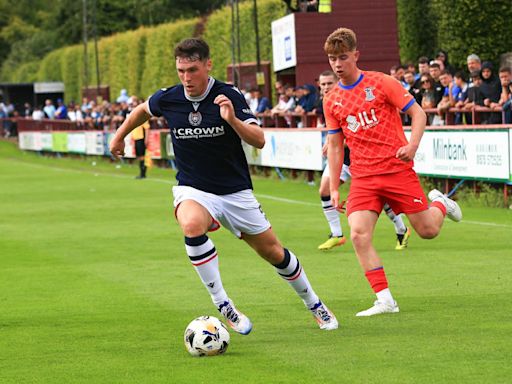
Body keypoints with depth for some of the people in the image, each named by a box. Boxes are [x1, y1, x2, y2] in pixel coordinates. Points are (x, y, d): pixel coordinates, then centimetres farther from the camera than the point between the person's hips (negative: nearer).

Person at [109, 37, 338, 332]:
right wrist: (120, 136, 26)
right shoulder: (168, 99, -9)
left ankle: (314, 304, 36)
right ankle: (223, 305, -26)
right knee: (192, 224, -35)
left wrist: (232, 119, -39)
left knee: (274, 252, 8)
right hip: (192, 190, 0)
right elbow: (143, 110, 15)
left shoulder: (229, 96, -16)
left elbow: (259, 140, -23)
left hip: (236, 191, 0)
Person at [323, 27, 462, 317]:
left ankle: (440, 203, 37)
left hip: (397, 168, -3)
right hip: (363, 177, 3)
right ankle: (385, 301, -13)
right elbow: (335, 146, 15)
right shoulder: (332, 101, 7)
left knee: (428, 230, 0)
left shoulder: (381, 83, -5)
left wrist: (412, 145, -22)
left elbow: (418, 113, -4)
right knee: (358, 234, -18)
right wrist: (334, 189, 11)